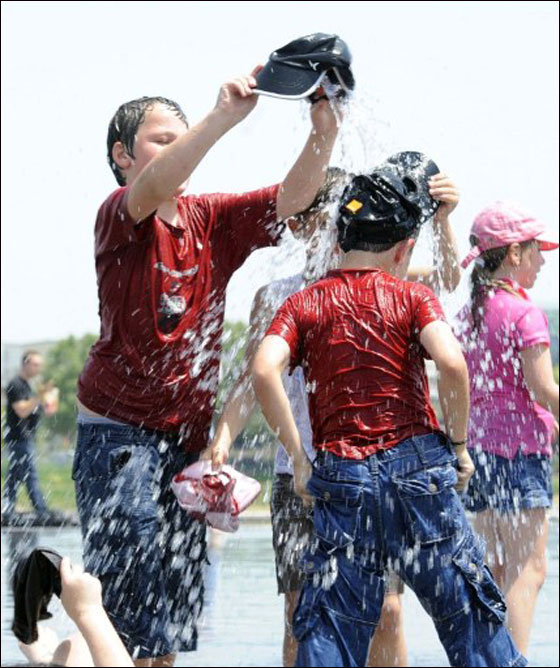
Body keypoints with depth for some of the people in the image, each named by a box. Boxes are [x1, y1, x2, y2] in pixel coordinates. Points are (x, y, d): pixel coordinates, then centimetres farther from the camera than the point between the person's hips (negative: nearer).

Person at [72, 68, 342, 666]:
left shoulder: (211, 220, 9)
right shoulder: (118, 218, -7)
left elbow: (290, 198, -4)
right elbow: (152, 189, -30)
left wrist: (323, 135, -25)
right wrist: (225, 116, -42)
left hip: (188, 437, 6)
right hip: (120, 432, -6)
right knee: (130, 614, -12)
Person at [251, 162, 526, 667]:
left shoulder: (303, 305, 7)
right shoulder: (411, 297, 2)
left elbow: (265, 370, -10)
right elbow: (452, 363, -15)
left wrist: (298, 458, -3)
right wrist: (458, 446, -2)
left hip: (340, 475, 1)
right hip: (417, 467, -1)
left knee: (330, 623, 3)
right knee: (467, 606, 9)